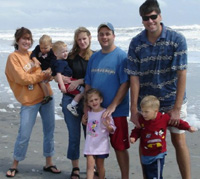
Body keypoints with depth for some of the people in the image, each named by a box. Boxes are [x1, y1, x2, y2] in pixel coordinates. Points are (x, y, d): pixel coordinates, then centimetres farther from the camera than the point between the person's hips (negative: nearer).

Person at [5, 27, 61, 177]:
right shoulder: (13, 57, -5)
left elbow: (43, 72, 16)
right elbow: (22, 78, -13)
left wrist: (48, 73, -5)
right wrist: (41, 76, -11)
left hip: (46, 97, 6)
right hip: (29, 101, -5)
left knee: (49, 131, 9)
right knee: (24, 135, -2)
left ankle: (49, 163, 22)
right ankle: (15, 165, 17)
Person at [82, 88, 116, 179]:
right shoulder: (89, 113, 4)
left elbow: (112, 130, -10)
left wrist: (107, 126, -30)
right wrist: (84, 121, 5)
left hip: (101, 144, -3)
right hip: (90, 143, 3)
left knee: (100, 165, 10)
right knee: (90, 165, -5)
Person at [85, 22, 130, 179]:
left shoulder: (121, 56, -8)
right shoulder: (94, 57, 9)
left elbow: (125, 84, -13)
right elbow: (88, 84, 12)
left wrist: (113, 106, -18)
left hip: (116, 111, -5)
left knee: (120, 146, 3)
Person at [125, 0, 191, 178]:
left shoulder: (177, 39, -12)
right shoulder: (136, 43, -6)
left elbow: (181, 74, -14)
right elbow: (134, 77, -6)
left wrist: (177, 108, -16)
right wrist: (134, 109, -10)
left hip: (172, 101, -2)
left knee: (179, 141, 1)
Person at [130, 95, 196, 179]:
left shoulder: (164, 118, -11)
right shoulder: (141, 120, -7)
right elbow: (137, 131, 7)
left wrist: (188, 127, 2)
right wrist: (133, 137, -12)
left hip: (158, 154, -3)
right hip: (145, 154, 4)